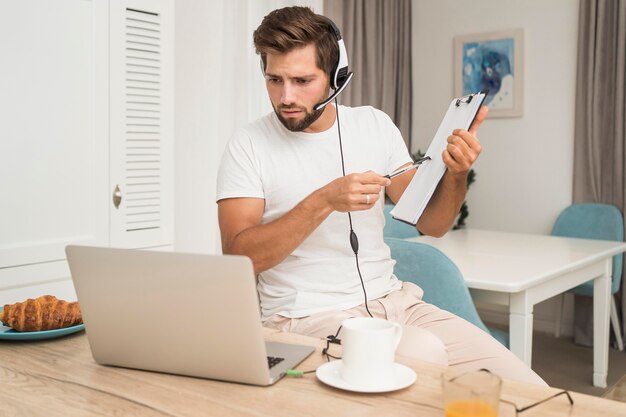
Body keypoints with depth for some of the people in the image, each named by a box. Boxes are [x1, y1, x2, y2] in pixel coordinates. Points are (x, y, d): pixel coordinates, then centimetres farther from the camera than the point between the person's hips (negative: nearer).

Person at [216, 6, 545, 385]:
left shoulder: (374, 124, 5)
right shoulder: (249, 146, -5)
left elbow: (431, 224, 7)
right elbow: (238, 258, -15)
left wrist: (457, 175, -14)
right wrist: (324, 201, -24)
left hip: (392, 299, 4)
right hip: (308, 317, -3)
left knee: (528, 390, -11)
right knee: (425, 354, -32)